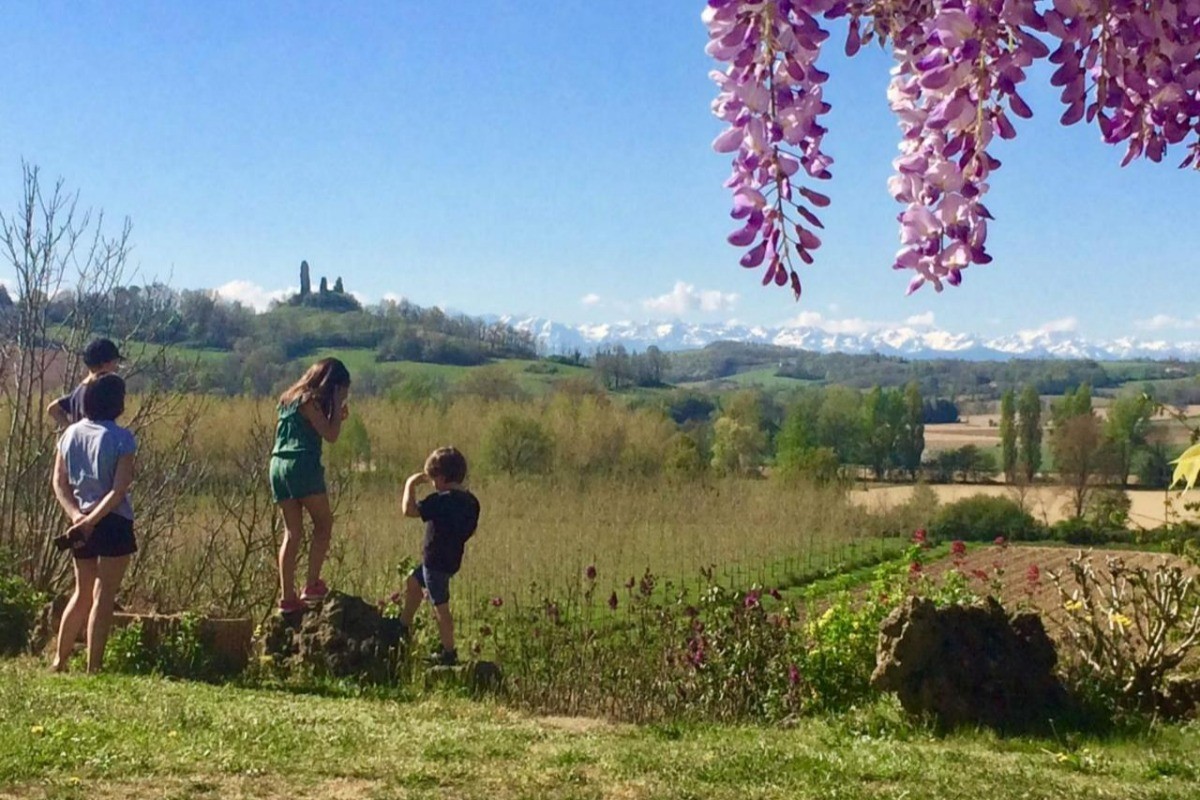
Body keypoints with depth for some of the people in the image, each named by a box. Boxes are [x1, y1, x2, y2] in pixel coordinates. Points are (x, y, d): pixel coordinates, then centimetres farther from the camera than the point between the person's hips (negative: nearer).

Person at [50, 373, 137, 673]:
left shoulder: (70, 434, 6)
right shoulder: (121, 438, -11)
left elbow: (59, 482, 3)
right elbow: (119, 490, -18)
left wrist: (76, 515, -5)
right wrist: (91, 521, -16)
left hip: (80, 523, 6)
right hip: (113, 524, -6)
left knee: (82, 593, 20)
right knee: (103, 597, 0)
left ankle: (59, 661, 25)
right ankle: (93, 670, 1)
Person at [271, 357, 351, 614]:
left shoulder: (291, 398, 19)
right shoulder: (310, 401, -6)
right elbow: (330, 436, -9)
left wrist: (337, 416, 19)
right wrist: (337, 405, -2)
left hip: (279, 466, 8)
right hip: (302, 465, -8)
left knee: (292, 532, 7)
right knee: (324, 524, 2)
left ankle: (287, 597, 3)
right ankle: (312, 585, -4)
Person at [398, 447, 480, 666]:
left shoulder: (441, 500, -23)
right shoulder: (471, 501, 3)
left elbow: (408, 510, -27)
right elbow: (469, 529, 13)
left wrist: (411, 484, -14)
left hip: (437, 561, -10)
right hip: (452, 557, 10)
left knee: (440, 606, -2)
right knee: (412, 581, 27)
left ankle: (448, 653, 4)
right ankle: (403, 627, 41)